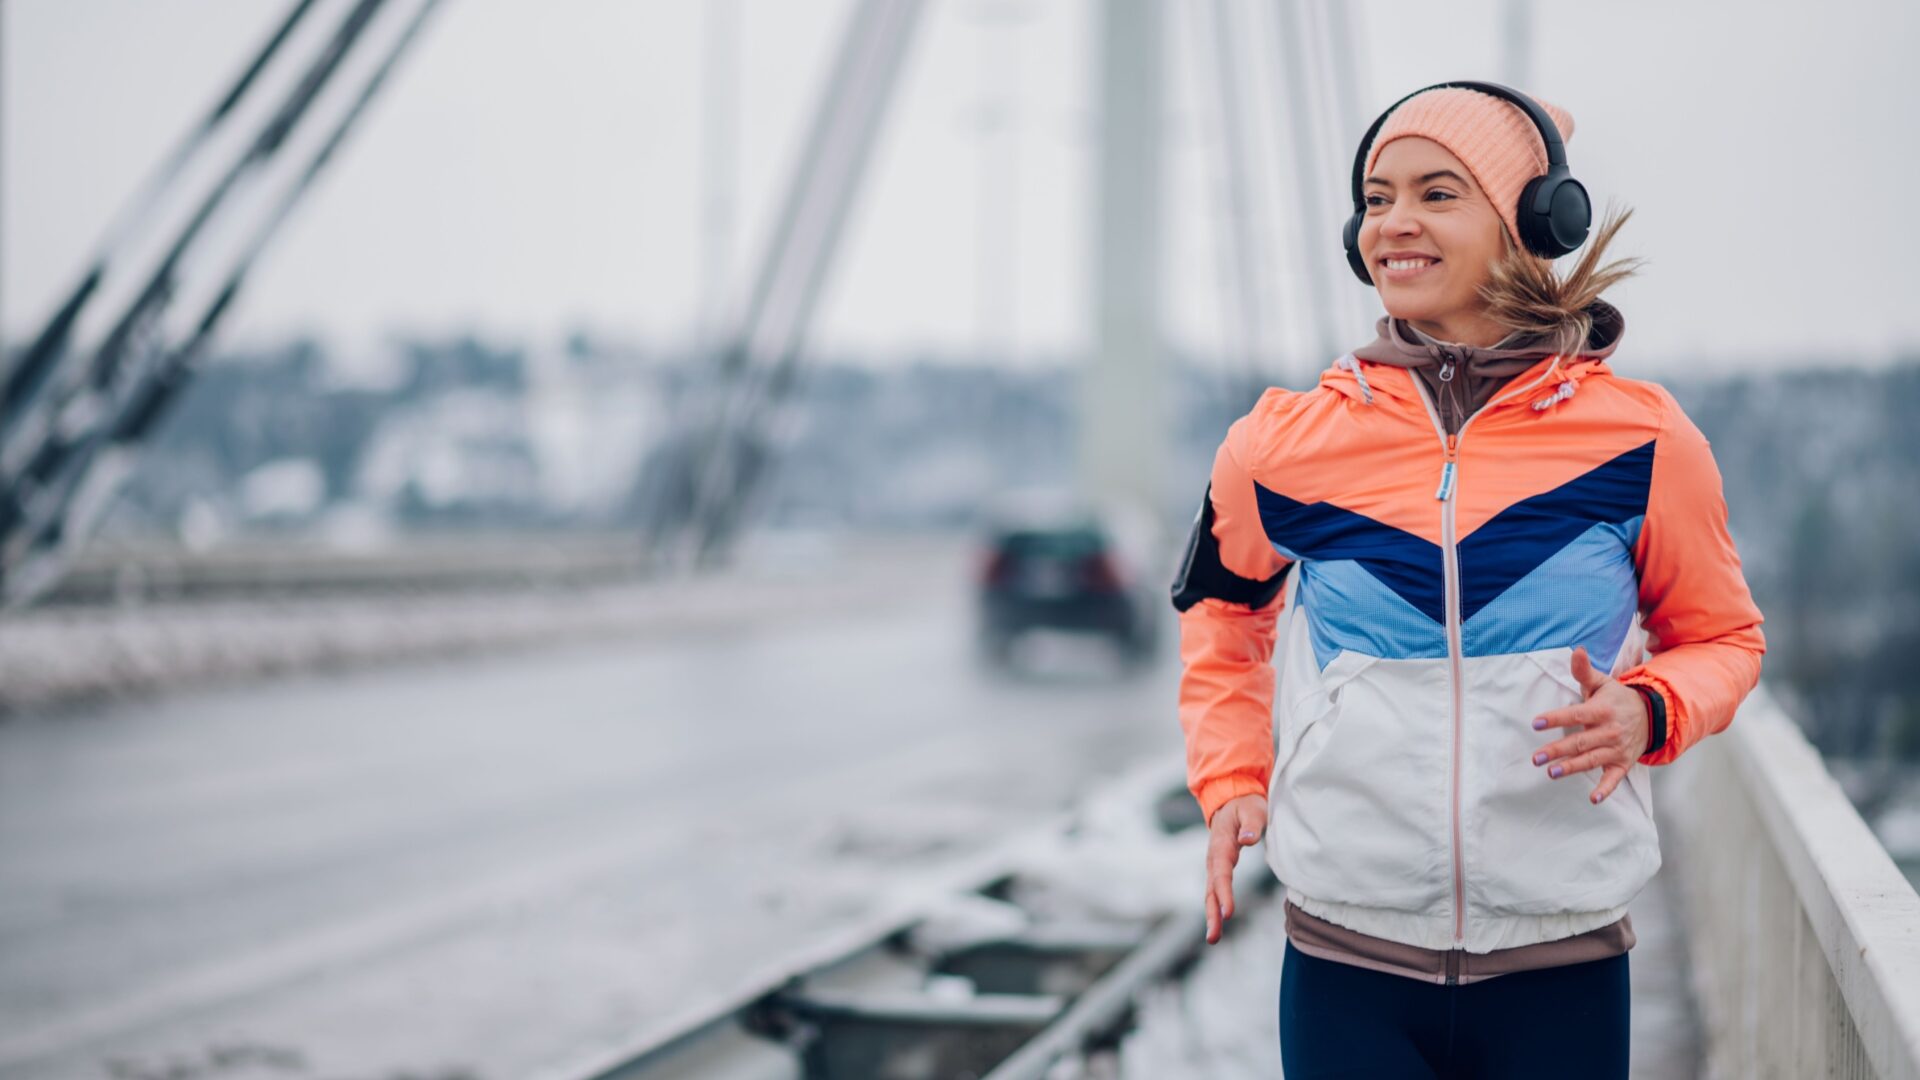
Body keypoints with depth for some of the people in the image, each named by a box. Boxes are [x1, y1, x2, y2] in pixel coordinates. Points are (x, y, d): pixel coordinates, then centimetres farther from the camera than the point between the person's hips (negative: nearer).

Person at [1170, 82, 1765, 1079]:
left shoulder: (1639, 437, -3)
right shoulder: (1280, 445, 0)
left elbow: (1720, 637, 11)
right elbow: (1222, 616, 19)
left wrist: (1648, 711, -10)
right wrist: (1232, 781, 5)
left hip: (1562, 965, 0)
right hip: (1346, 961, 0)